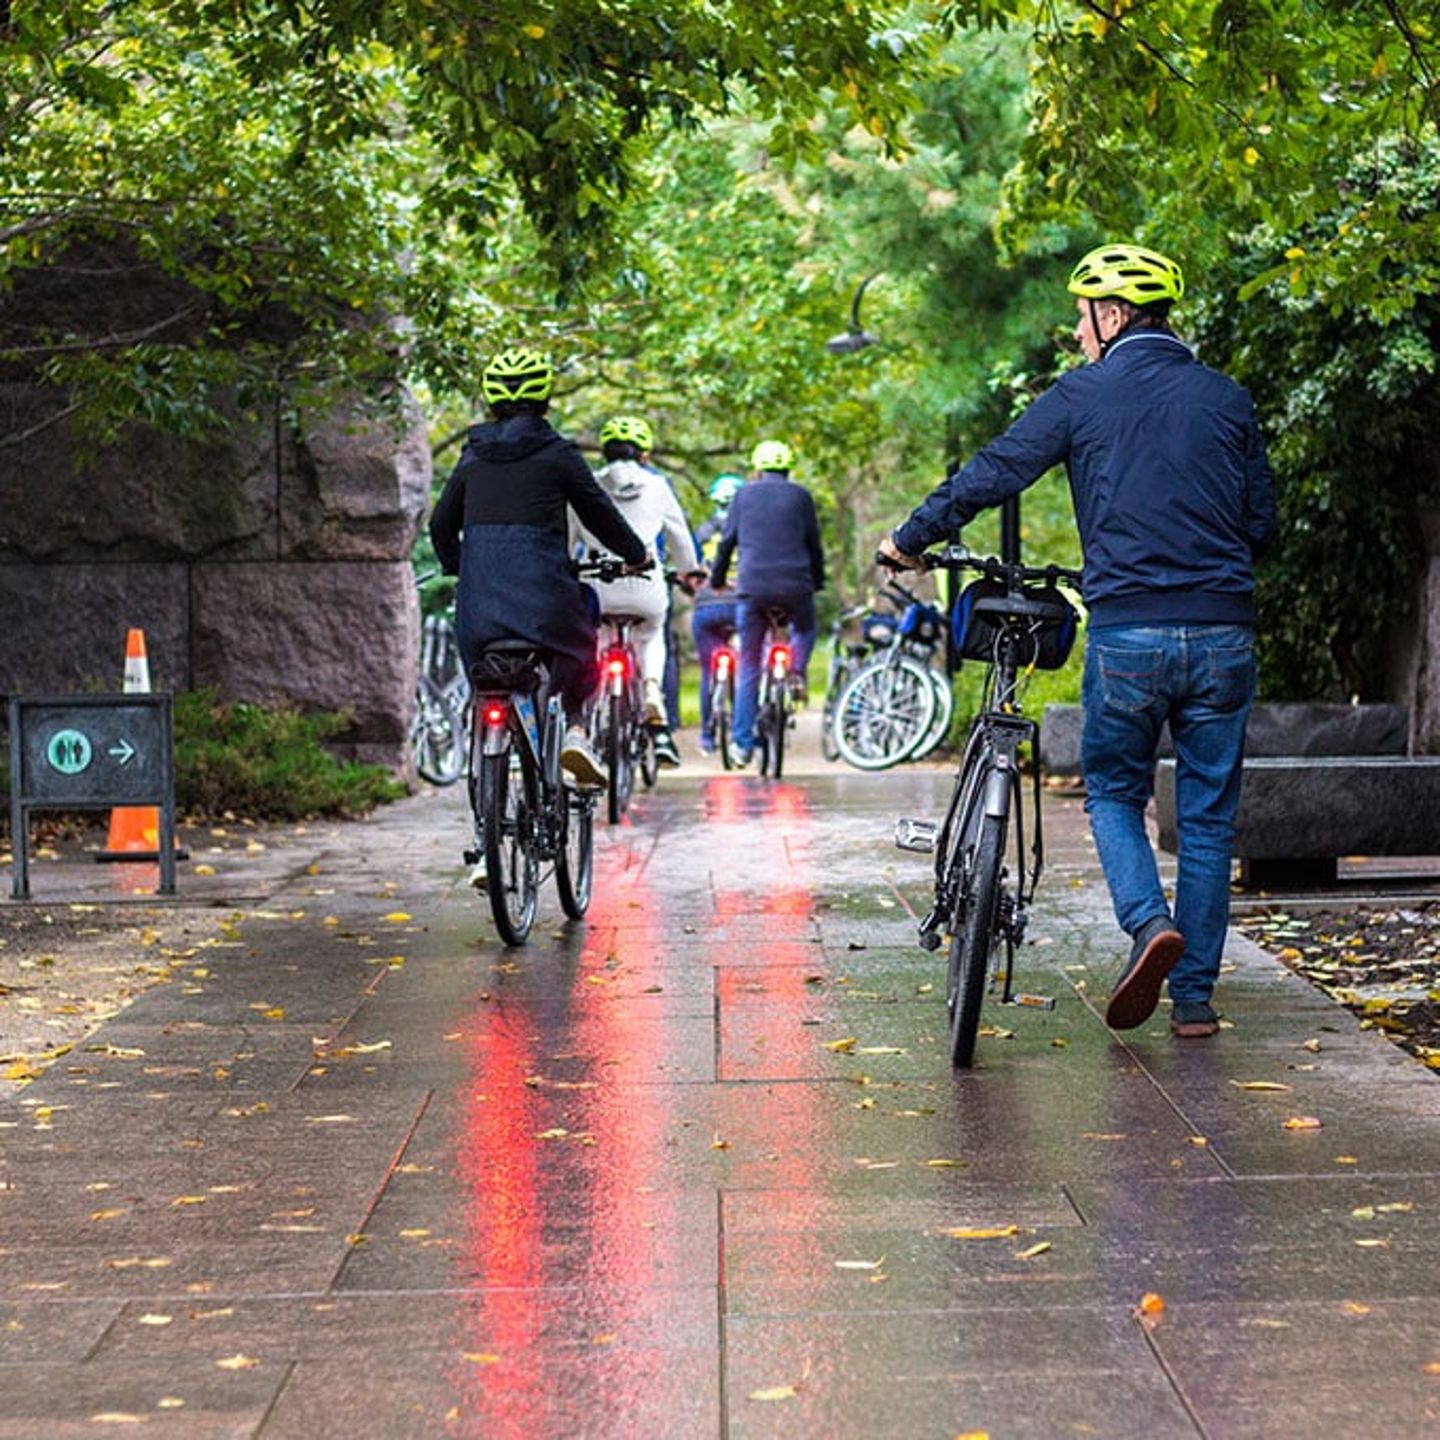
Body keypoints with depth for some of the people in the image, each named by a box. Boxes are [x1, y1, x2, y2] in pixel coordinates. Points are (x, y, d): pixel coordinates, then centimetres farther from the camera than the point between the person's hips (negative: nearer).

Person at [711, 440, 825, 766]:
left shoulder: (745, 495, 11)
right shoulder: (800, 496, 10)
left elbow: (727, 541, 10)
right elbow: (814, 544, 11)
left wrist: (717, 579, 22)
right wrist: (818, 581, 24)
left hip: (752, 587, 0)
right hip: (795, 586, 0)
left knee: (748, 665, 7)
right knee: (805, 629, 31)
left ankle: (743, 742, 3)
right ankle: (796, 671, 2)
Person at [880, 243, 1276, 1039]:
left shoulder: (1082, 396, 1)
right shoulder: (1226, 398, 9)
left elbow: (988, 475, 1)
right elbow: (1262, 520, 13)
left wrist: (909, 539, 15)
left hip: (1127, 634, -2)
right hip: (1223, 635, 2)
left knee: (1113, 792, 16)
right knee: (1207, 817, 10)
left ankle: (1150, 922, -10)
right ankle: (1195, 997, 11)